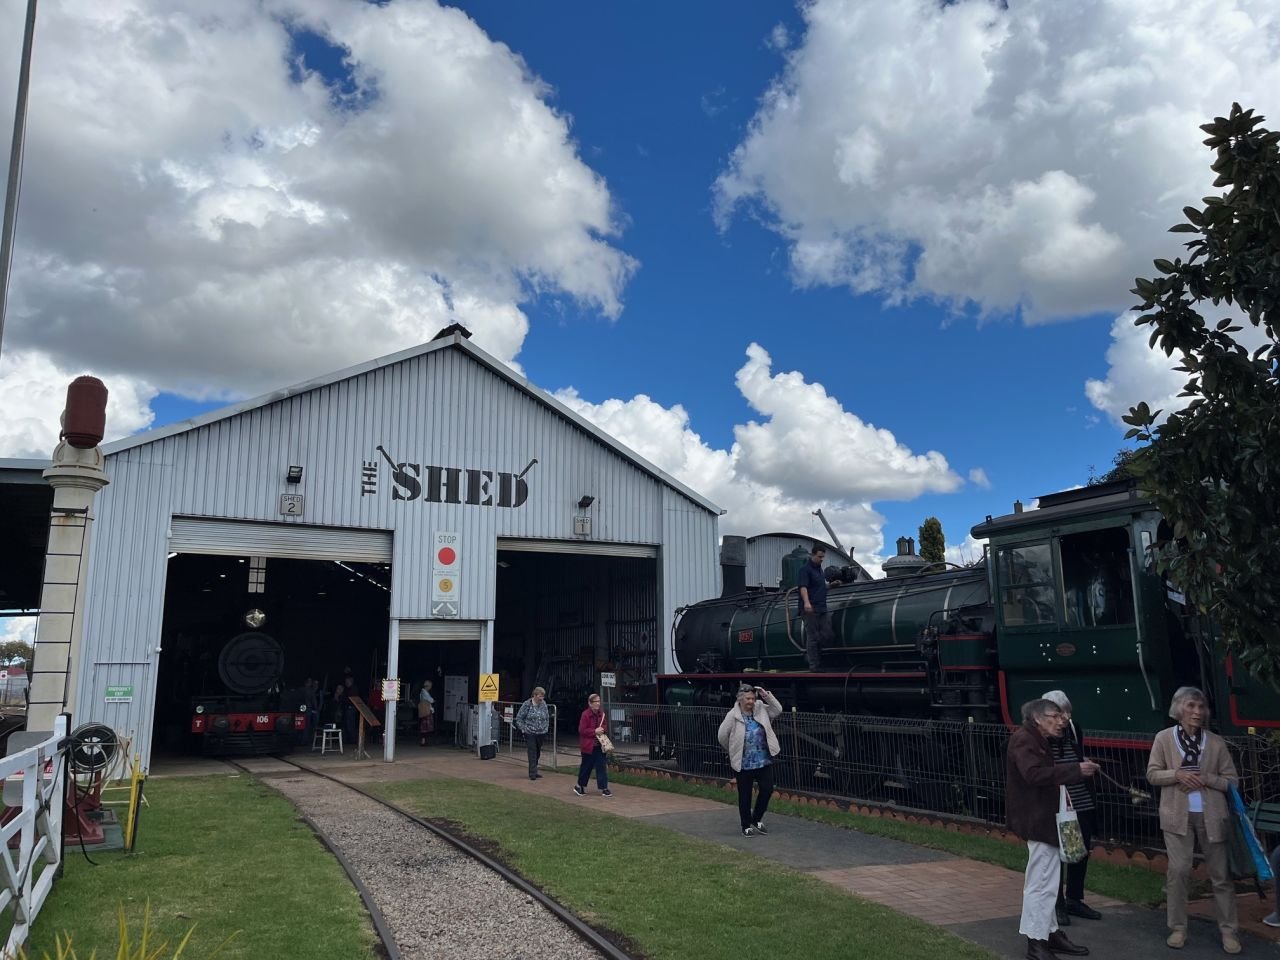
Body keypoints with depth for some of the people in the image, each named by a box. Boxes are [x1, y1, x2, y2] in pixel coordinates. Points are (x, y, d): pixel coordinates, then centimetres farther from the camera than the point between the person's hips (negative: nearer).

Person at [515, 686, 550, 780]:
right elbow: (519, 718, -3)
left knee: (538, 753, 12)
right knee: (532, 753, -7)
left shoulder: (543, 704, 4)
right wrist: (523, 729, -7)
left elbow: (547, 718, 16)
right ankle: (532, 773, -3)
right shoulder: (527, 704, -9)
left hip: (541, 734, 4)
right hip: (530, 734, -4)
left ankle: (534, 772, 24)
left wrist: (546, 728, 8)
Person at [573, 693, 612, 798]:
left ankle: (604, 788, 7)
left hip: (600, 745, 5)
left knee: (602, 766, 2)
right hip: (588, 745, -5)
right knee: (586, 766, 7)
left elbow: (606, 726, 16)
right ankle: (579, 786, 25)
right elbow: (581, 730, -16)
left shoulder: (601, 713, 4)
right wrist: (594, 731, -20)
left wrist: (603, 729, -7)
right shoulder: (585, 714, -14)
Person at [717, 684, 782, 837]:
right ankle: (747, 826, 22)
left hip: (764, 761, 4)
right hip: (743, 764, -4)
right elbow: (722, 736, -7)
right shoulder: (733, 716, -12)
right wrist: (733, 750, 5)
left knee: (767, 789, 3)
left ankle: (757, 819, 26)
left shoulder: (761, 709, 1)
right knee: (745, 795, 7)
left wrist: (766, 696, -8)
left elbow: (778, 710, 3)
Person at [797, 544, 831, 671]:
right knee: (812, 636, -4)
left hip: (822, 608, 8)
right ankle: (814, 665, 1)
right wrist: (806, 602, -35)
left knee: (827, 634, 5)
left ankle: (809, 653, 22)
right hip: (810, 608, -8)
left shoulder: (819, 568, 18)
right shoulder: (805, 569, -8)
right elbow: (803, 587, -22)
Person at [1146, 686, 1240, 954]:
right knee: (1178, 871, -1)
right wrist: (1177, 774, -16)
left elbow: (1231, 780, 5)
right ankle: (1178, 929, 9)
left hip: (1211, 816, 1)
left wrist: (1206, 779, -12)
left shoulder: (1216, 742, 3)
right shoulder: (1163, 738, 0)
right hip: (1178, 815, -1)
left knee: (1220, 874, 7)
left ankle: (1229, 931, 18)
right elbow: (1152, 774, 1)